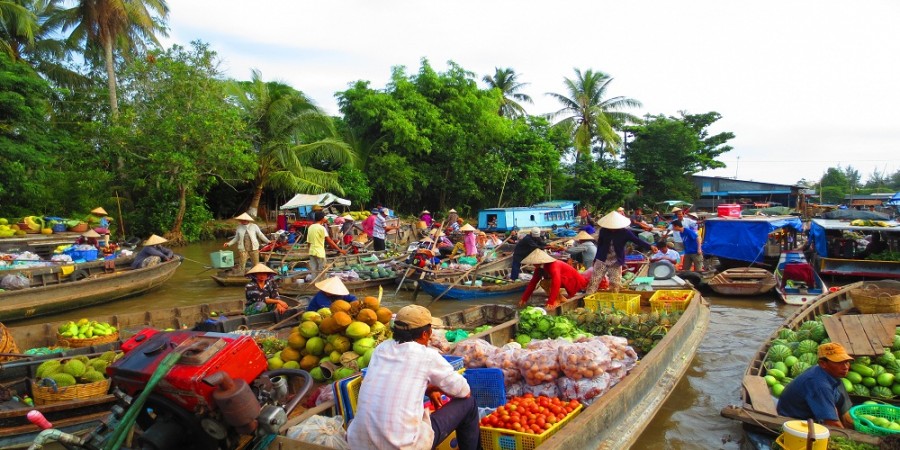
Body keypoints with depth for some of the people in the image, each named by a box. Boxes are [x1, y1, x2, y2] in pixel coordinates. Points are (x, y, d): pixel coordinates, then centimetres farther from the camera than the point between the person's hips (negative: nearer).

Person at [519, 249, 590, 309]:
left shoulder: (553, 266, -38)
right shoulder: (539, 269, -12)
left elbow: (556, 284, -46)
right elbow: (532, 283, -9)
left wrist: (550, 302, -49)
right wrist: (524, 299, -13)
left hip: (574, 280, -8)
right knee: (543, 283, -8)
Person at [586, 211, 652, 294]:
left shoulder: (624, 232, -11)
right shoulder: (603, 230, -7)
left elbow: (637, 240, -15)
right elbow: (599, 245, 4)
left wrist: (650, 247, -30)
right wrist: (596, 258, 9)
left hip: (616, 263, 0)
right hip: (602, 260, 0)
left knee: (615, 284, 5)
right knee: (594, 281, -1)